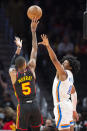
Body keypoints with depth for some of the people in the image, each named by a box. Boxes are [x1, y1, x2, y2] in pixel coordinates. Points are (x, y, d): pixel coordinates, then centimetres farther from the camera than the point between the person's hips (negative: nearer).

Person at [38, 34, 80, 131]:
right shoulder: (69, 76, 17)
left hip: (61, 107, -10)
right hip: (68, 105, 10)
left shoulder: (63, 73, -12)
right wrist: (74, 110, 27)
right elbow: (74, 94, 22)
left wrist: (48, 46, -32)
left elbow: (55, 60, -25)